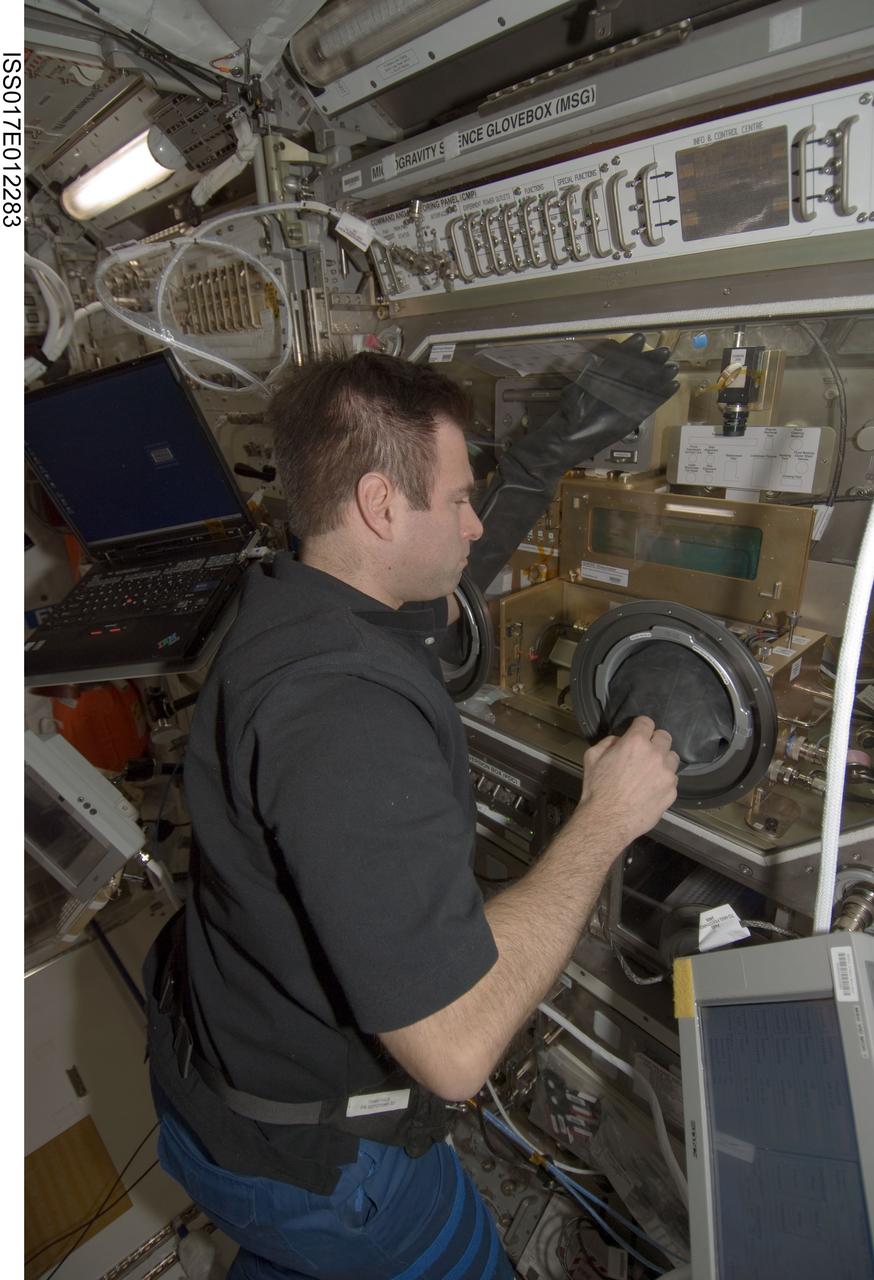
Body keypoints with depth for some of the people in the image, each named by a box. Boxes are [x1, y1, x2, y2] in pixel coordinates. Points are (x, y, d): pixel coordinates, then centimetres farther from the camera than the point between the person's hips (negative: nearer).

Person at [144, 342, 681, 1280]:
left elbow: (443, 584, 8)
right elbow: (456, 1048, -37)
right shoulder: (347, 719, -40)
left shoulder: (289, 605, -9)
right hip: (304, 1158, -7)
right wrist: (607, 817, -28)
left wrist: (559, 442, 3)